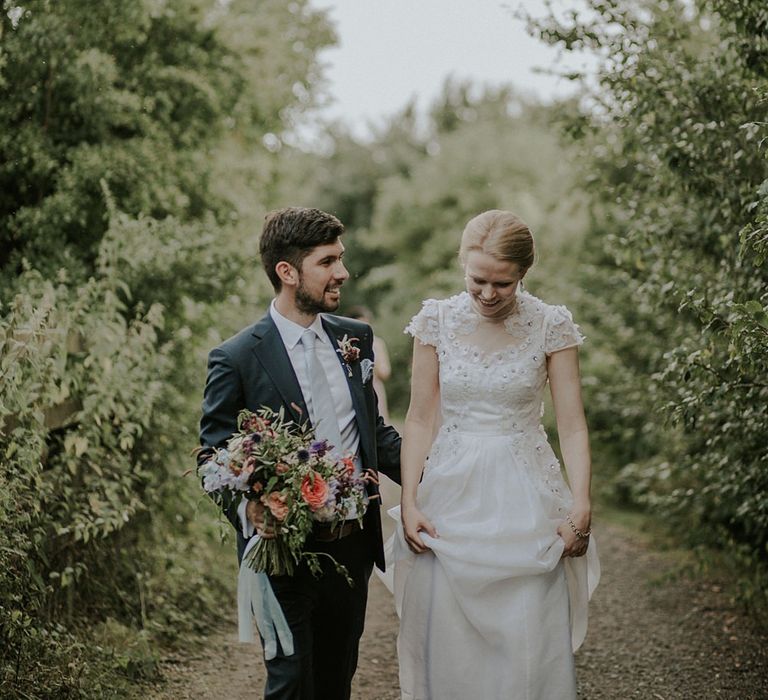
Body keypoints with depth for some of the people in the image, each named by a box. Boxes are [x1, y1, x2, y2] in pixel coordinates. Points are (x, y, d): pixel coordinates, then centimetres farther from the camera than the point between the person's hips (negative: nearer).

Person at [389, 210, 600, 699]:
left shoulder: (551, 325, -4)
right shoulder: (437, 320, -1)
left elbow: (573, 426, -5)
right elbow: (420, 419, 2)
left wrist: (581, 509, -13)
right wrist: (409, 502, -5)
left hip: (525, 494, -1)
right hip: (451, 494, 1)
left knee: (529, 640, 1)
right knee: (447, 643, 5)